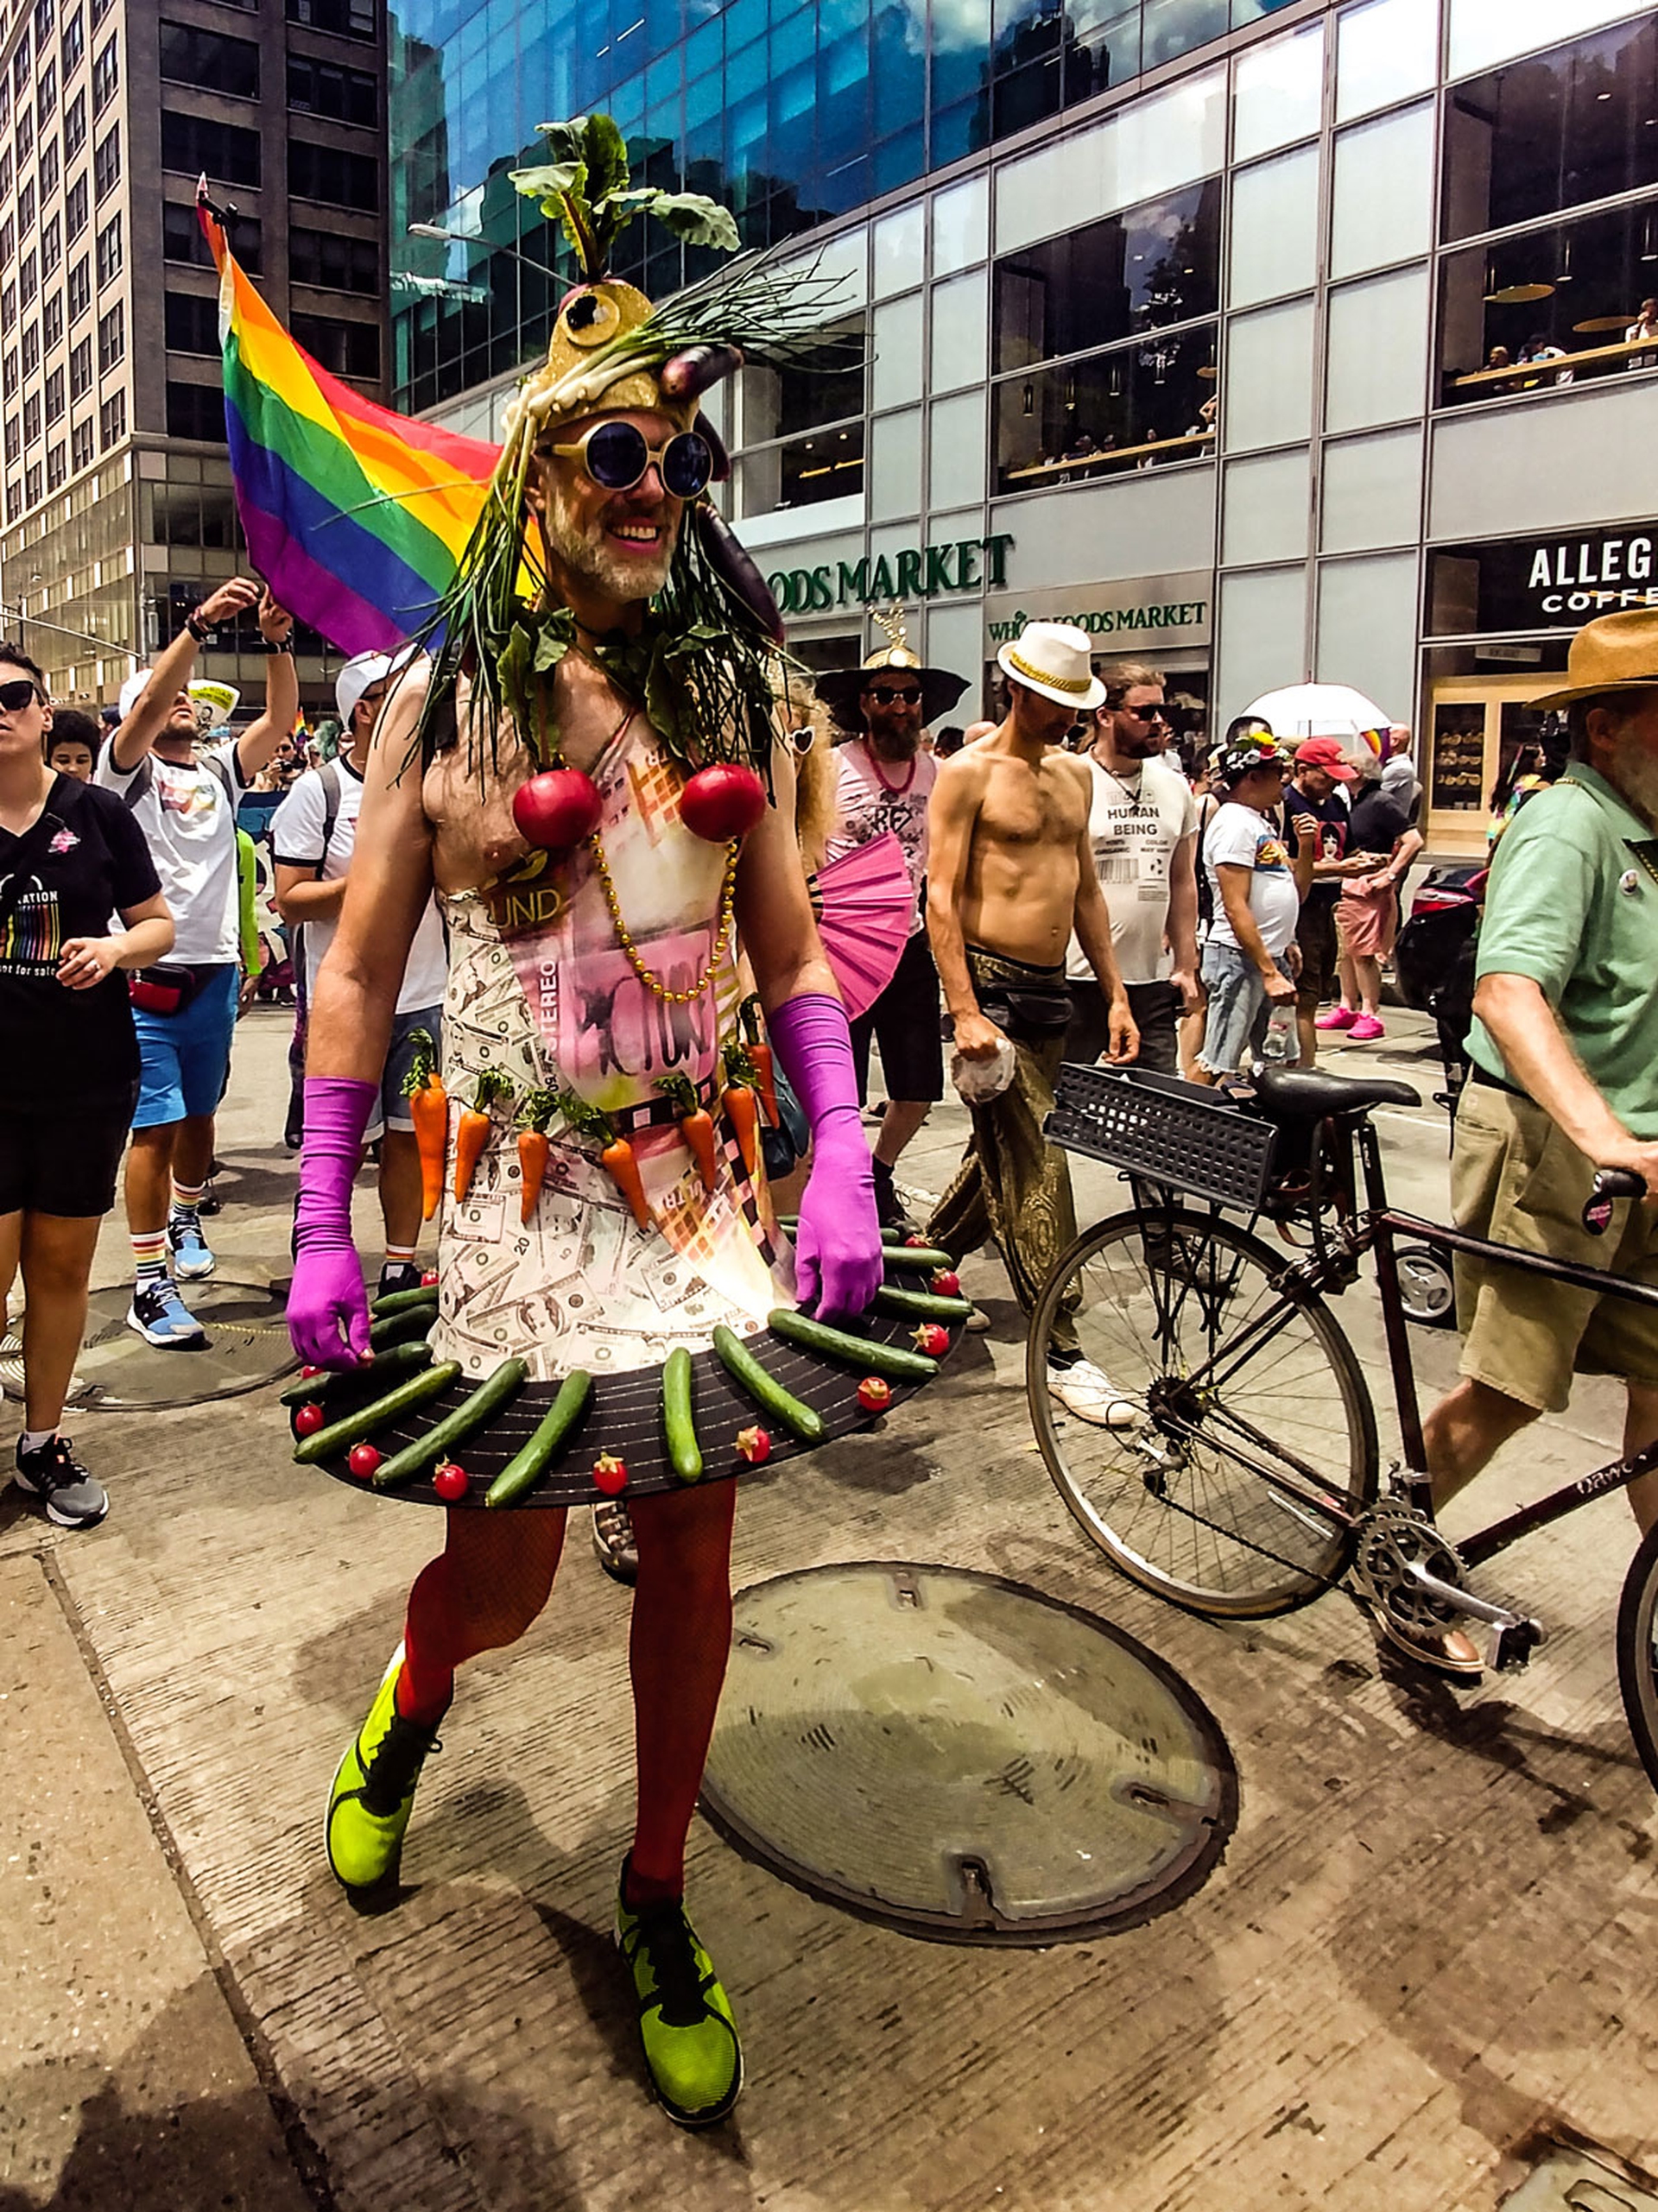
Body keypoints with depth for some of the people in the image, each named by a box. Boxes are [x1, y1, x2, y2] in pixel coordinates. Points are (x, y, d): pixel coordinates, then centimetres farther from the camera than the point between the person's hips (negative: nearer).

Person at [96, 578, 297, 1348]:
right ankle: (149, 1284, -3)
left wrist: (278, 641, -13)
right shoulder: (127, 770, 0)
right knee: (155, 1125, -7)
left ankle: (184, 1217, 41)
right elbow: (149, 703, -19)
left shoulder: (220, 770, 13)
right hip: (148, 974, -5)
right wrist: (201, 623, -26)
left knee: (199, 1113, 18)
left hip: (215, 972, 5)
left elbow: (280, 718, 0)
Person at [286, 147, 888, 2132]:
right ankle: (405, 1719, 45)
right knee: (504, 1575, 6)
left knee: (691, 1554, 8)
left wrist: (841, 1167, -6)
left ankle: (656, 1903, 32)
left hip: (704, 1186, 3)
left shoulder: (721, 693, 6)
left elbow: (794, 954, 6)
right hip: (519, 1198, -2)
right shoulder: (443, 696, -1)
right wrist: (321, 1228, -4)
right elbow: (355, 976, 0)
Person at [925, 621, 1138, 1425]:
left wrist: (1116, 994, 14)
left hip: (1050, 990, 7)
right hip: (991, 988, -7)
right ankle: (1061, 1353, -1)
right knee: (1034, 1171, -7)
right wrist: (965, 1013, -19)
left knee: (1002, 1152, 16)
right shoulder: (969, 772, -6)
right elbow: (940, 898, -11)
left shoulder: (1074, 774, 15)